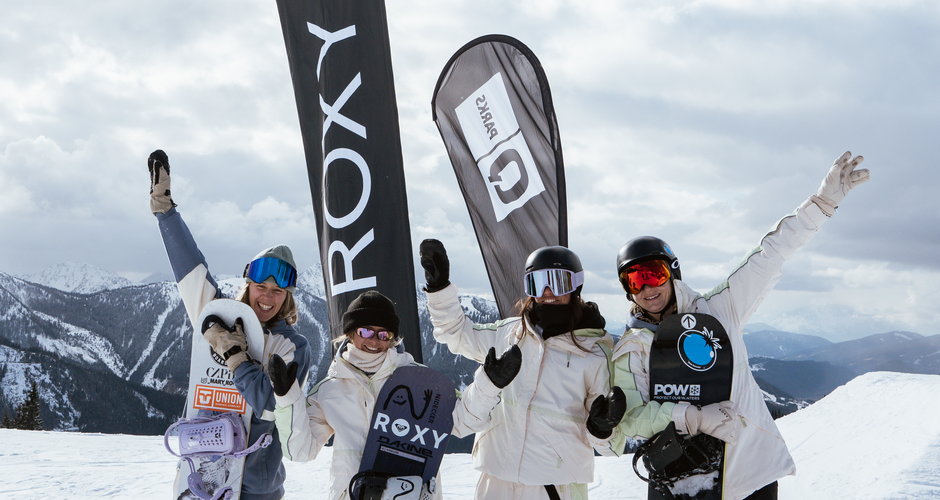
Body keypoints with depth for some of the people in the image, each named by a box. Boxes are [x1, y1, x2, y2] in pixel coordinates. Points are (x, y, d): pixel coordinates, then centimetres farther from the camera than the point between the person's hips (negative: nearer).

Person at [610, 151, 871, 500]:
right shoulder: (630, 351, 0)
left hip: (755, 463, 1)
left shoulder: (716, 310, 5)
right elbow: (630, 417, -11)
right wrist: (695, 417, -25)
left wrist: (823, 201, 2)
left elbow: (768, 259, 6)